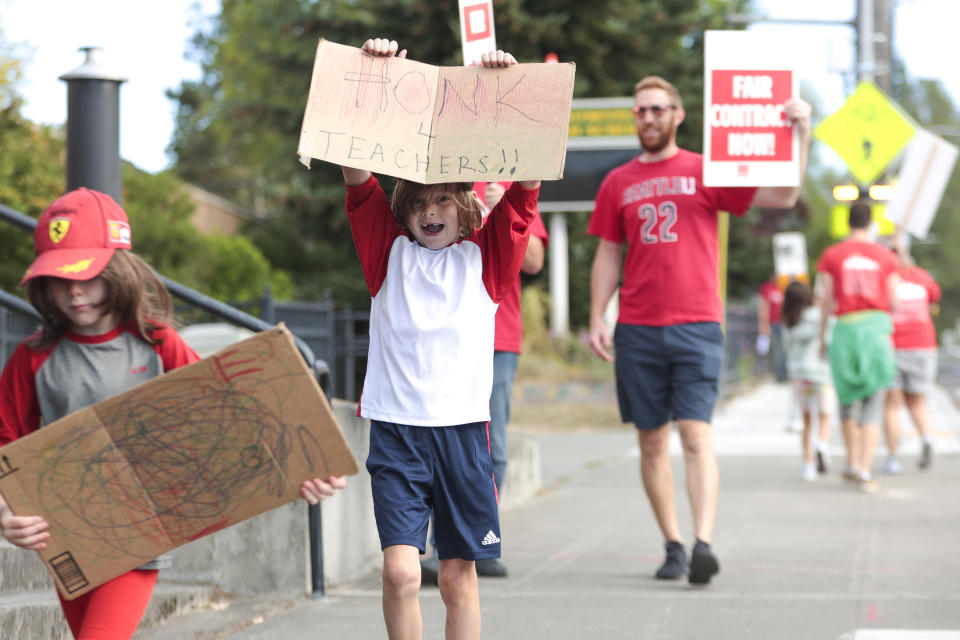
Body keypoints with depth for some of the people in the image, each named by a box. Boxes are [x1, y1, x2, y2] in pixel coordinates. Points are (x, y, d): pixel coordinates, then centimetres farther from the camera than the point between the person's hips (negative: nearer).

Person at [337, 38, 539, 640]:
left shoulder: (485, 256, 8)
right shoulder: (389, 250, 8)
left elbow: (525, 182, -2)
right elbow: (356, 172, -1)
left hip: (464, 428, 1)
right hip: (395, 428, -1)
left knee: (459, 575, 7)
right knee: (401, 571, -12)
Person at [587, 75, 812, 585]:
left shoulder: (706, 172, 5)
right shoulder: (618, 183, 13)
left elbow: (783, 196, -1)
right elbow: (607, 256, 15)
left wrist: (800, 137, -12)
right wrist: (596, 319, 5)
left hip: (696, 326, -3)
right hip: (637, 330, 3)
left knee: (696, 436, -12)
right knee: (652, 442, 5)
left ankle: (703, 544, -18)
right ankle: (673, 546, 13)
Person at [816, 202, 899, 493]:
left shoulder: (831, 255, 2)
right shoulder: (885, 256, 4)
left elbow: (826, 300, 1)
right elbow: (892, 300, 4)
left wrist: (822, 336, 9)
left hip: (845, 327, 0)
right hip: (877, 327, 0)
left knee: (848, 398, 17)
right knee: (873, 404, 0)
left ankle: (852, 461, 19)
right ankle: (865, 469, -11)